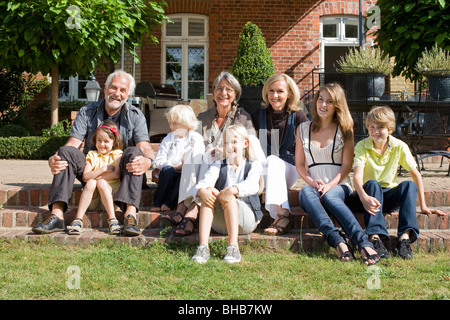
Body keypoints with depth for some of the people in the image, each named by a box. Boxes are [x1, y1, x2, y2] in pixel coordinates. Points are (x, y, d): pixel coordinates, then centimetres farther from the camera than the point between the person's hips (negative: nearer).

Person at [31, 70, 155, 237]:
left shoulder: (135, 115, 2)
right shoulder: (87, 112, 6)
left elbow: (144, 147, -13)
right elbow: (73, 143, -6)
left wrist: (147, 160, -39)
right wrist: (53, 159, -29)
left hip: (121, 172, -1)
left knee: (134, 152, -30)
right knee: (66, 152, -22)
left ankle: (130, 214, -48)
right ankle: (57, 215, -35)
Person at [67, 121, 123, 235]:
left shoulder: (117, 154, 10)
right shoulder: (92, 155, 14)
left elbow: (116, 174, -7)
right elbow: (85, 177, 0)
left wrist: (96, 177, -6)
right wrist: (103, 169, -9)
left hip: (111, 189, -2)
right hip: (94, 194, 2)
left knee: (101, 183, -31)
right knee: (90, 183, -29)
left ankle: (112, 220, -36)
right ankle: (78, 220, -35)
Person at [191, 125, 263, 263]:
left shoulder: (254, 165, 8)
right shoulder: (219, 165, 16)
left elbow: (252, 185, -15)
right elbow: (205, 182, -5)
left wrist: (233, 190, -36)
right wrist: (202, 191, -30)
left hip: (246, 217, -2)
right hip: (219, 223, 3)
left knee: (229, 198, -31)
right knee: (210, 191, -25)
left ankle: (233, 248, -42)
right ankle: (203, 247, -38)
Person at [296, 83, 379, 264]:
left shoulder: (344, 130, 9)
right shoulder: (303, 129, 16)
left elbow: (347, 165, 2)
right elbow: (299, 164, 12)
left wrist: (329, 185, -15)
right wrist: (312, 182, -8)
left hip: (339, 186, -1)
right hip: (313, 186, 2)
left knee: (329, 196, -39)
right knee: (305, 192, -36)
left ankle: (363, 243, -56)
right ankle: (337, 241, -54)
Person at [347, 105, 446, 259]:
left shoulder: (400, 147, -4)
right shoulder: (362, 146, -10)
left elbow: (416, 175, 0)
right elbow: (357, 176, -24)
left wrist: (423, 206, -5)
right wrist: (364, 197, -45)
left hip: (389, 196, 2)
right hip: (367, 194, -2)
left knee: (409, 185, -27)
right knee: (372, 183, -34)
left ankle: (404, 238, -39)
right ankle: (375, 238, -48)